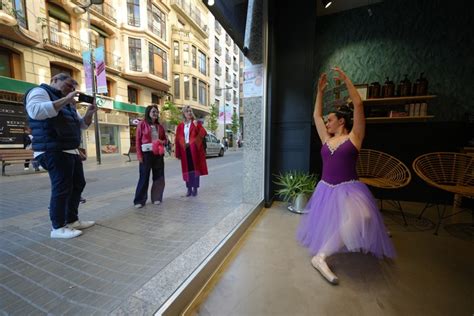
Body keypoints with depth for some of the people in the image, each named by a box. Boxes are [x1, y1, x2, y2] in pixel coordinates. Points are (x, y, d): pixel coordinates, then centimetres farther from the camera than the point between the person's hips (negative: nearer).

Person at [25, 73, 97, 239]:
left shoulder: (67, 103, 22)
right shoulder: (40, 92, -3)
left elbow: (82, 124, 21)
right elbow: (36, 111, -25)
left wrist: (89, 113, 2)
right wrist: (65, 100, -22)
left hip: (71, 151, 9)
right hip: (54, 152, -9)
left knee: (78, 185, 12)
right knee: (62, 189, -7)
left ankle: (72, 220, 22)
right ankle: (58, 227, 6)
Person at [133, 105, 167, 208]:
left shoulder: (160, 126, 12)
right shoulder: (142, 124, -1)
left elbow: (165, 139, 18)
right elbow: (138, 140, -4)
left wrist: (162, 142, -7)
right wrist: (139, 155, -11)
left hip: (158, 154, 5)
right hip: (146, 153, -4)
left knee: (158, 176, 8)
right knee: (144, 177, 0)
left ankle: (156, 198, 21)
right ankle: (139, 200, 11)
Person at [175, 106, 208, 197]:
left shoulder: (196, 123, 4)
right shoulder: (180, 126, 10)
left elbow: (203, 133, -9)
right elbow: (177, 139, 8)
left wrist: (197, 126, -24)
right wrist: (178, 153, 3)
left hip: (194, 149, -2)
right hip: (185, 150, 3)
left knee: (195, 168, 0)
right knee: (187, 169, 6)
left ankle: (195, 188, 9)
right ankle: (189, 189, 17)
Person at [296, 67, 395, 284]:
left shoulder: (354, 137, -1)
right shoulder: (326, 139, 10)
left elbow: (358, 104, -9)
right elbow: (316, 115, 17)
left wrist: (346, 80, -3)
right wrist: (320, 91, 17)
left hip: (348, 189, -5)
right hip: (326, 189, 6)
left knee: (355, 221, -30)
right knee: (324, 226, 11)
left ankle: (320, 256, -23)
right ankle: (321, 256, 32)